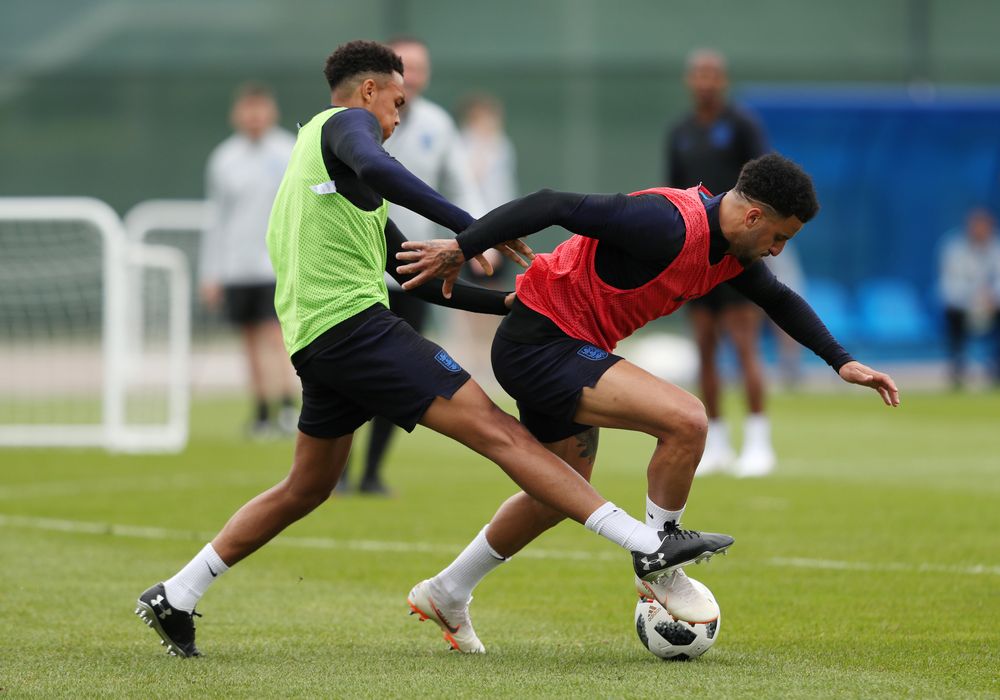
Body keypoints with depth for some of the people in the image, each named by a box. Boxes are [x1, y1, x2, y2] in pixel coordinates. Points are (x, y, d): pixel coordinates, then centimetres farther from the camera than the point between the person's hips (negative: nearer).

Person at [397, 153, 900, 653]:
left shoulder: (729, 248, 4)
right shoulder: (670, 225, -26)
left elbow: (778, 300, 22)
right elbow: (557, 206, -28)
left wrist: (840, 361, 17)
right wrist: (461, 249, -28)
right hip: (540, 344, -10)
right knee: (685, 420, -23)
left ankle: (446, 592, 40)